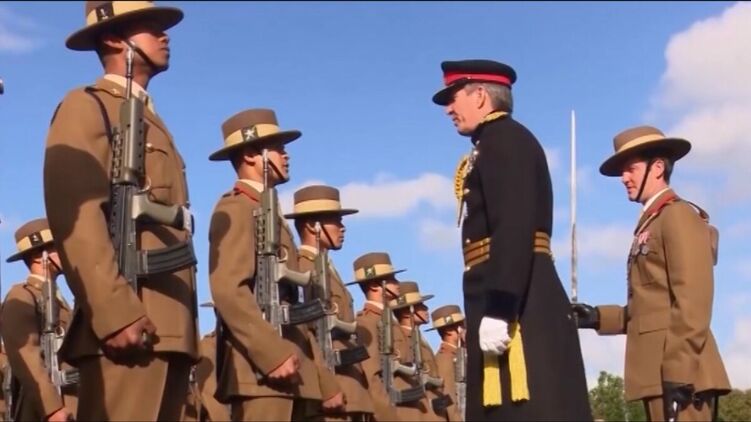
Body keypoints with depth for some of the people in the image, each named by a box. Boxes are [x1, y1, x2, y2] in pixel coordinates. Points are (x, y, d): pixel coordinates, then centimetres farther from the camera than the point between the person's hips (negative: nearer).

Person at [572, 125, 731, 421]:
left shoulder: (679, 215, -4)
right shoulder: (652, 224, 21)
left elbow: (693, 302, -14)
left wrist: (678, 373, -19)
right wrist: (599, 317, 9)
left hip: (679, 374, -9)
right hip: (662, 373, 9)